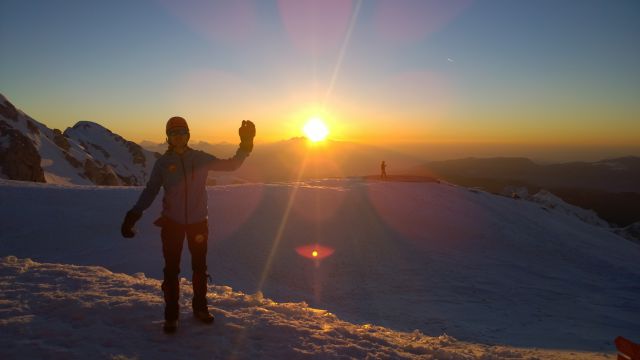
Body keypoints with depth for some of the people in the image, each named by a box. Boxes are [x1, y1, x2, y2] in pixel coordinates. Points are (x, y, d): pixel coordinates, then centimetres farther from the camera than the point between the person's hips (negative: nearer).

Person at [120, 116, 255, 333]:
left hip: (198, 222, 1)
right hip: (172, 222, -1)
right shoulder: (163, 162, -2)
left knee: (200, 268, 13)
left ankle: (200, 308, 30)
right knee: (171, 270, 0)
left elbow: (231, 165, 1)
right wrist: (133, 215, -13)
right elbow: (150, 191, -2)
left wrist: (245, 145, -10)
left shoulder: (200, 158, -1)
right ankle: (171, 316, 15)